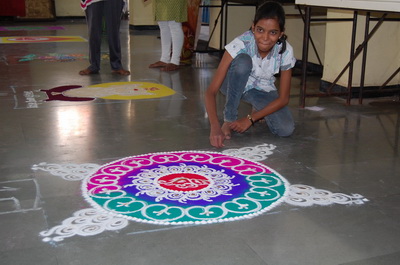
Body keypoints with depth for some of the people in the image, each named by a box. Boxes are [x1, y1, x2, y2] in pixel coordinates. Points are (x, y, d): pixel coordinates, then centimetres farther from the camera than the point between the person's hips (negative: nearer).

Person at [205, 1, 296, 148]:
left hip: (262, 90, 2)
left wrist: (250, 119, -24)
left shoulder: (285, 51, -25)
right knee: (243, 60, -36)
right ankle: (228, 119, -19)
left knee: (286, 129, -24)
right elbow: (211, 91, -35)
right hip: (235, 85, -2)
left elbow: (283, 98, -16)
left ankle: (258, 111, 11)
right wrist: (215, 127, -49)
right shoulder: (241, 44, -33)